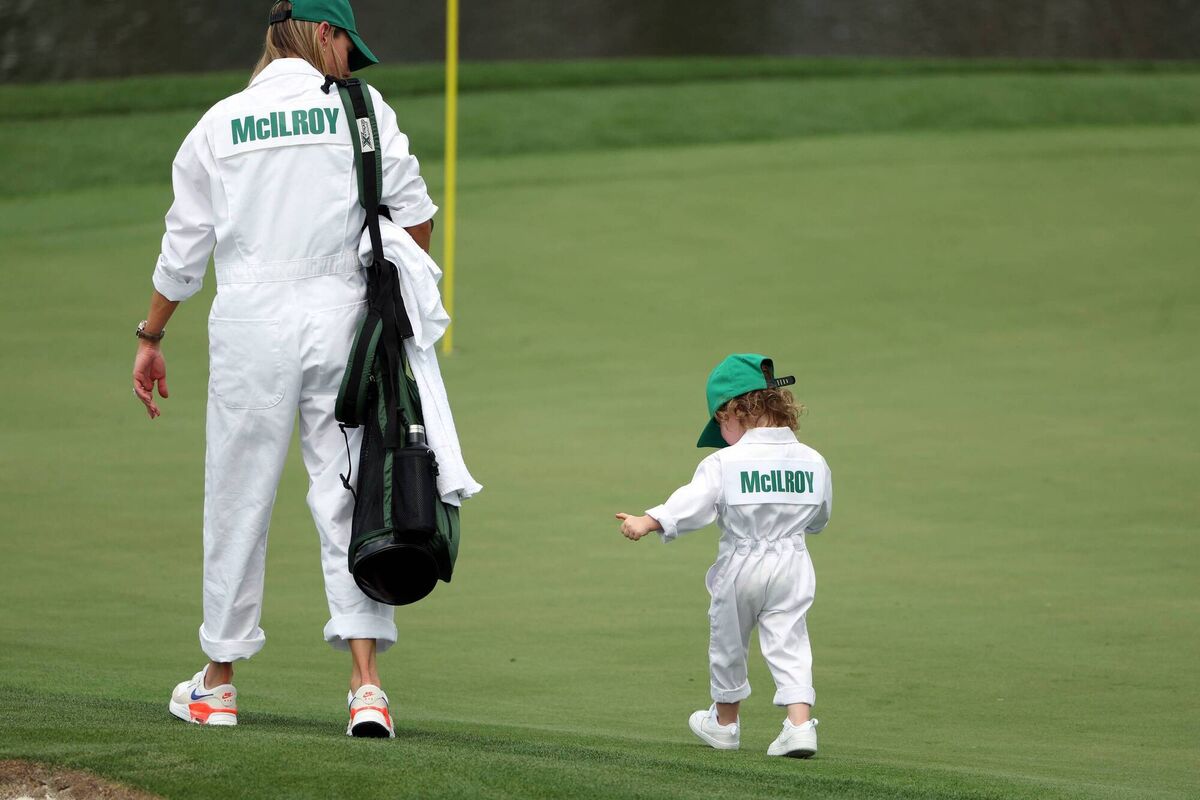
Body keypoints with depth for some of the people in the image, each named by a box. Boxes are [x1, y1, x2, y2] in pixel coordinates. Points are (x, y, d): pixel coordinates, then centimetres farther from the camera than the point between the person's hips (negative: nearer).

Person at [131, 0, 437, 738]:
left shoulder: (220, 123, 6)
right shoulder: (360, 108, 2)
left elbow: (184, 248, 7)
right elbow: (414, 212, -2)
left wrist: (151, 338, 15)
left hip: (250, 323, 1)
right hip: (339, 316, -1)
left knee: (238, 498, 8)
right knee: (348, 497, 0)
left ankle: (219, 683, 16)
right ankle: (367, 682, -11)